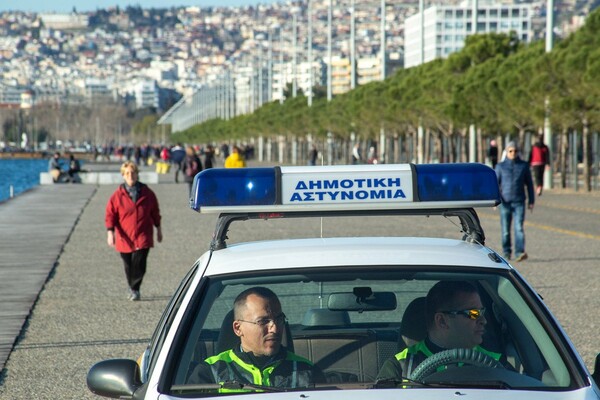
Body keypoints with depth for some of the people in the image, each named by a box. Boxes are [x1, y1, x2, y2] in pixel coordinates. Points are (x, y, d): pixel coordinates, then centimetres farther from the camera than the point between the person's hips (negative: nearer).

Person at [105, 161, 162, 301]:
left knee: (139, 263, -14)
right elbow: (110, 214, -2)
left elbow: (155, 212, 13)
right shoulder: (118, 195, -3)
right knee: (129, 266, 10)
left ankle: (135, 289, 0)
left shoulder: (147, 193, 2)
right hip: (125, 237, 1)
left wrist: (158, 229, 17)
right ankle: (132, 289, 31)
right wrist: (110, 232, -13)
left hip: (143, 236, -1)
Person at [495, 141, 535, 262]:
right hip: (505, 202, 0)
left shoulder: (523, 166, 6)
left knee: (519, 228, -14)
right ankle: (507, 253, 20)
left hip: (519, 203, 0)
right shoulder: (500, 167, 4)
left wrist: (531, 201, 8)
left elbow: (529, 184, 11)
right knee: (505, 230, 5)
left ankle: (520, 253, -21)